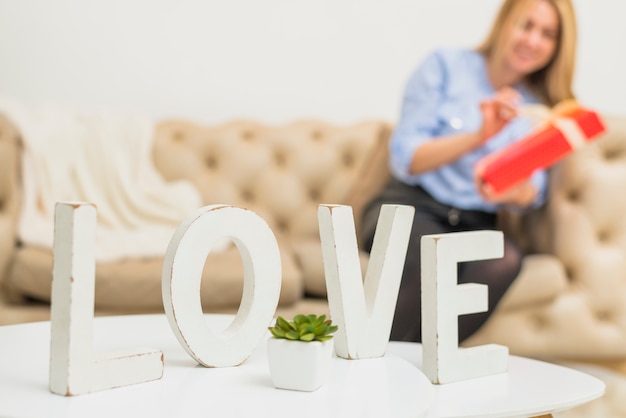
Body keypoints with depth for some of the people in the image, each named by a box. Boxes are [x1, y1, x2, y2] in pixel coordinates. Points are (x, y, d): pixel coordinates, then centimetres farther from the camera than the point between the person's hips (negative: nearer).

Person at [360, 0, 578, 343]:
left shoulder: (537, 108, 13)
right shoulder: (446, 66, 3)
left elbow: (532, 195, -1)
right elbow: (404, 158, -7)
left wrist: (511, 193, -26)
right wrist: (479, 136, -20)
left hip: (474, 225, 3)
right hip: (411, 205, -3)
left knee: (505, 259, -33)